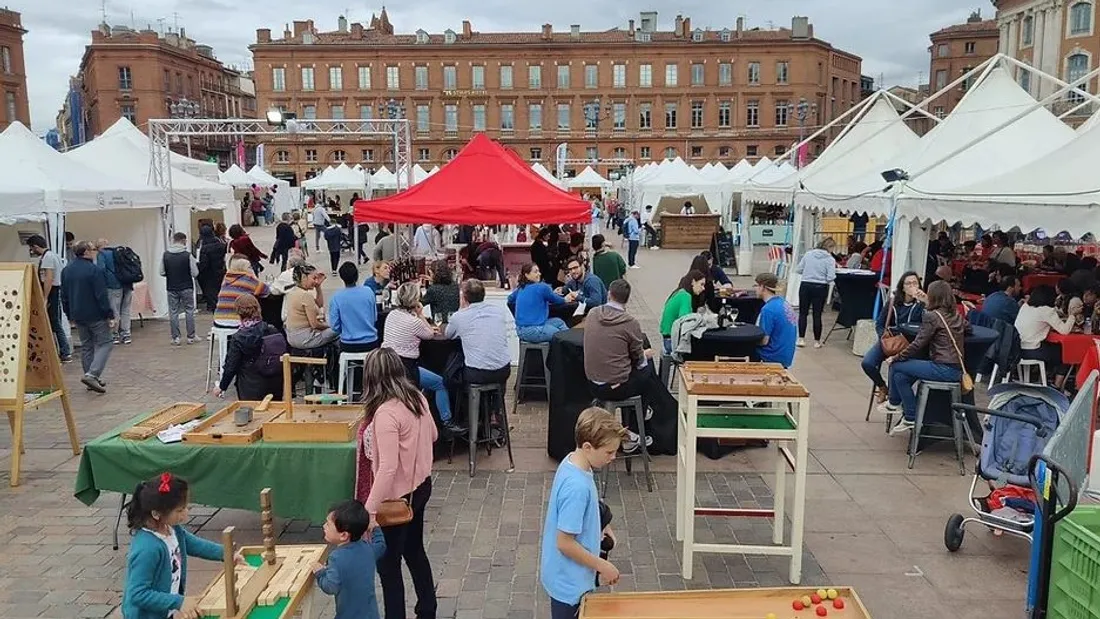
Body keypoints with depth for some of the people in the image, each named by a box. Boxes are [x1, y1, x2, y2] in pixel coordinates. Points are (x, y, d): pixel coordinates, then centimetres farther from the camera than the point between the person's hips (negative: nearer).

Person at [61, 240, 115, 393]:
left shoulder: (66, 271, 9)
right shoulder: (94, 270, -16)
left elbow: (64, 296, 14)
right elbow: (102, 296, -18)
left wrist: (70, 315, 22)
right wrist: (110, 316, -13)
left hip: (78, 316, 8)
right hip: (96, 315, -7)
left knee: (86, 346, 15)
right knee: (104, 343, 1)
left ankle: (93, 379, 17)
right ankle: (92, 374, -14)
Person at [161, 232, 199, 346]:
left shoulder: (165, 255, -4)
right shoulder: (188, 255, -13)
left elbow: (162, 272, -1)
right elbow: (195, 273, -11)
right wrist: (195, 264, 8)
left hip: (171, 289, 2)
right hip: (186, 288, -2)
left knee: (173, 312, 9)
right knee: (189, 311, 8)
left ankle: (175, 338, 9)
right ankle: (191, 337, 11)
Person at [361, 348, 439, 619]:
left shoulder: (386, 413, -27)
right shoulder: (417, 398, -3)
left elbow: (388, 468, -30)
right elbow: (433, 435, 13)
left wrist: (370, 510, -26)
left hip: (398, 496, -9)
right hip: (421, 486, 9)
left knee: (388, 563, 8)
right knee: (414, 551, 24)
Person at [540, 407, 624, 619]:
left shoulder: (571, 461, -5)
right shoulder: (577, 487, -33)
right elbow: (565, 543, -28)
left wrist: (598, 527, 3)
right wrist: (602, 566, -18)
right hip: (568, 581, -9)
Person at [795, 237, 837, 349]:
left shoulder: (808, 254, 1)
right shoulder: (830, 259, -7)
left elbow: (798, 270, 3)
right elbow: (830, 278, -12)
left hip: (805, 286, 2)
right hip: (820, 288, -1)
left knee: (803, 313, 10)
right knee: (817, 315, 7)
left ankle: (801, 339, 9)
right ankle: (817, 341, 14)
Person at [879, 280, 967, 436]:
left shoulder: (932, 316, -10)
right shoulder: (957, 315, 13)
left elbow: (917, 344, -10)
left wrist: (896, 358, 1)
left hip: (943, 369, -9)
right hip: (957, 369, 9)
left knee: (896, 366, 2)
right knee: (901, 376, 15)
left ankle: (894, 402, 16)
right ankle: (908, 417, 19)